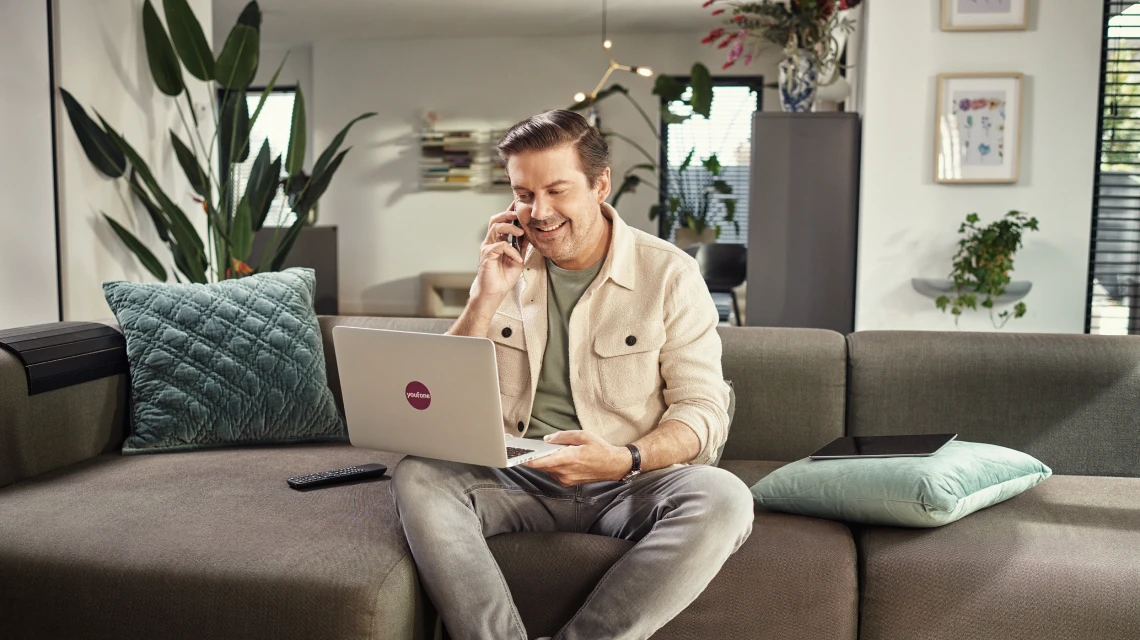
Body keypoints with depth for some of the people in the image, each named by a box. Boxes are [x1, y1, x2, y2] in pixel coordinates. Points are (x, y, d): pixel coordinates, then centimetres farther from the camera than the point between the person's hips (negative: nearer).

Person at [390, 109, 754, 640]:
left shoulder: (669, 274, -2)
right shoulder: (505, 266, 8)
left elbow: (703, 412, -5)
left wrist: (626, 459, -24)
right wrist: (486, 298, -8)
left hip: (631, 483, -1)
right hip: (518, 477, 2)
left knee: (723, 498, -31)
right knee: (416, 474, -25)